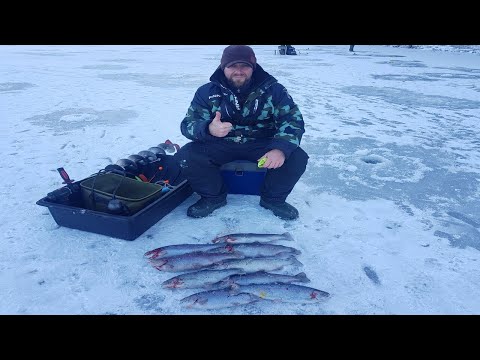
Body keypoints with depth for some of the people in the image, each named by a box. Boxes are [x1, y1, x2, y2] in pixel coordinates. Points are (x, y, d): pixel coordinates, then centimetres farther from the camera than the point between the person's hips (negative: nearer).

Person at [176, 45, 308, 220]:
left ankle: (273, 198, 5)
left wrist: (281, 149, -34)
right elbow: (188, 124, -9)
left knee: (297, 158, -24)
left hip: (262, 144, 0)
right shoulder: (207, 92, -4)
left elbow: (293, 119, -11)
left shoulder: (273, 89, -5)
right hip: (220, 145, 1)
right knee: (186, 155, -24)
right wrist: (209, 129, -36)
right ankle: (214, 196, 3)